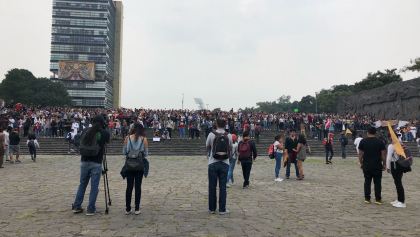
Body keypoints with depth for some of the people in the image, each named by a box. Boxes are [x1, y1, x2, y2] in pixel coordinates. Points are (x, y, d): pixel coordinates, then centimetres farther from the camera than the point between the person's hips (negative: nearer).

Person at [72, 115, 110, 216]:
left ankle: (76, 206, 21)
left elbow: (81, 145, 10)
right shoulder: (105, 133, -3)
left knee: (82, 184, 16)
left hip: (84, 162, 4)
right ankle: (91, 209, 8)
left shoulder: (87, 132, 6)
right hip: (96, 163, -4)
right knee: (94, 187, 4)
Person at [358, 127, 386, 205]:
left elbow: (360, 154, 0)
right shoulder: (380, 142, -3)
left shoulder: (363, 141, 0)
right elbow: (383, 154, -3)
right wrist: (384, 164, 7)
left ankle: (367, 198, 11)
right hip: (377, 165, -1)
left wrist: (361, 163, 10)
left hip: (366, 165, 1)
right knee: (377, 182, 5)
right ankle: (378, 199, 7)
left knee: (367, 182, 8)